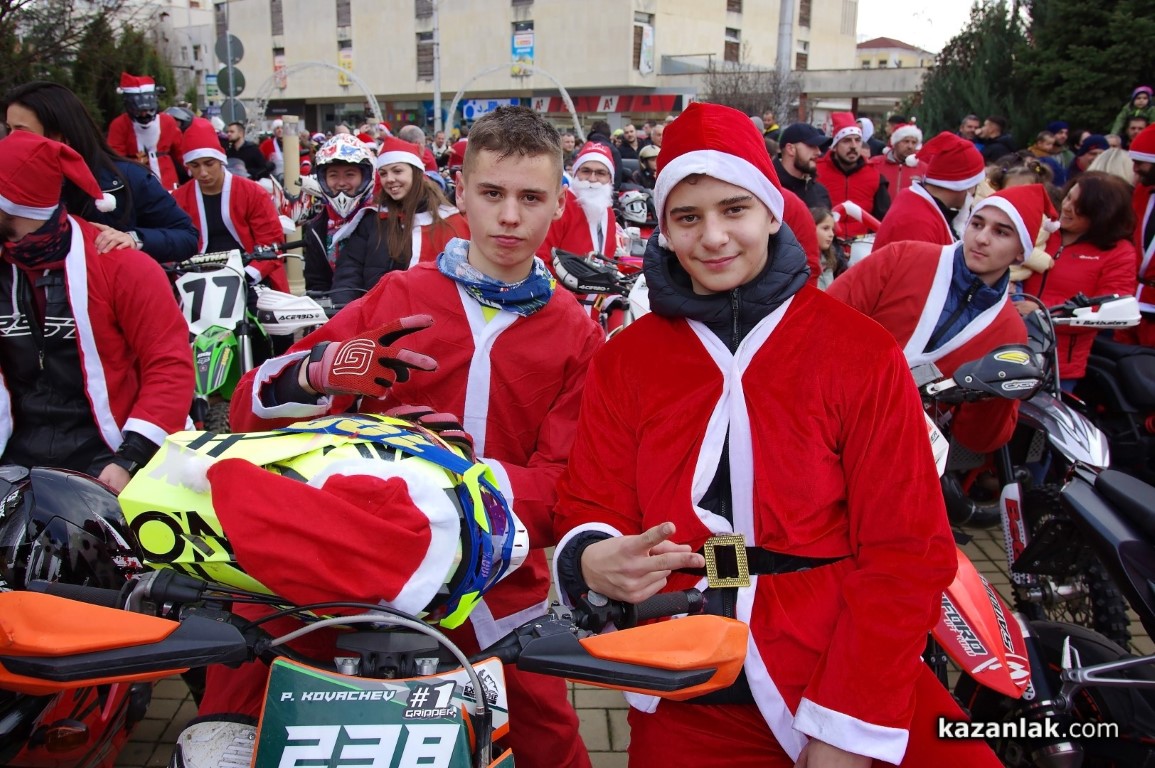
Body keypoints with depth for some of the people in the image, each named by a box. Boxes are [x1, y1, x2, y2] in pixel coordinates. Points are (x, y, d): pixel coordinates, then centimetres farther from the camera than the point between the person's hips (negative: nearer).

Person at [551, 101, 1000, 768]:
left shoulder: (862, 351, -6)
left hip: (845, 690, -2)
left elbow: (908, 550, -8)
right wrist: (592, 560, -24)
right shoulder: (625, 358, 3)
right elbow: (592, 507, 0)